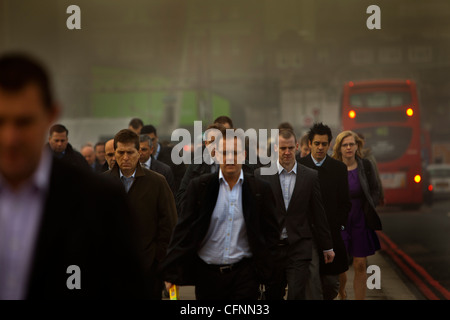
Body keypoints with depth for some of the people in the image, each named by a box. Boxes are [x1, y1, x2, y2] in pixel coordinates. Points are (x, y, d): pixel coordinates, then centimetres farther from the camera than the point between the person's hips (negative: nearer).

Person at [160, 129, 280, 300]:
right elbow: (184, 230, 0)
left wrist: (266, 269, -3)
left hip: (244, 274, 0)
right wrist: (173, 271, -6)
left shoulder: (260, 189, 3)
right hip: (207, 273, 1)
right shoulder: (199, 187, 2)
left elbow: (271, 233, 7)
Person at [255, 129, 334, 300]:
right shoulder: (261, 175, 1)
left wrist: (327, 247, 11)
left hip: (299, 248, -1)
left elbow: (318, 214, 8)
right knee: (272, 296, 9)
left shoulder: (311, 176, 4)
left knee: (297, 295, -9)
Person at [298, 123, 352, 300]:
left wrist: (339, 225, 0)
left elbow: (345, 202, 10)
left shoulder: (339, 168, 7)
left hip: (331, 232, 2)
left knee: (331, 283, 5)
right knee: (311, 274, -16)